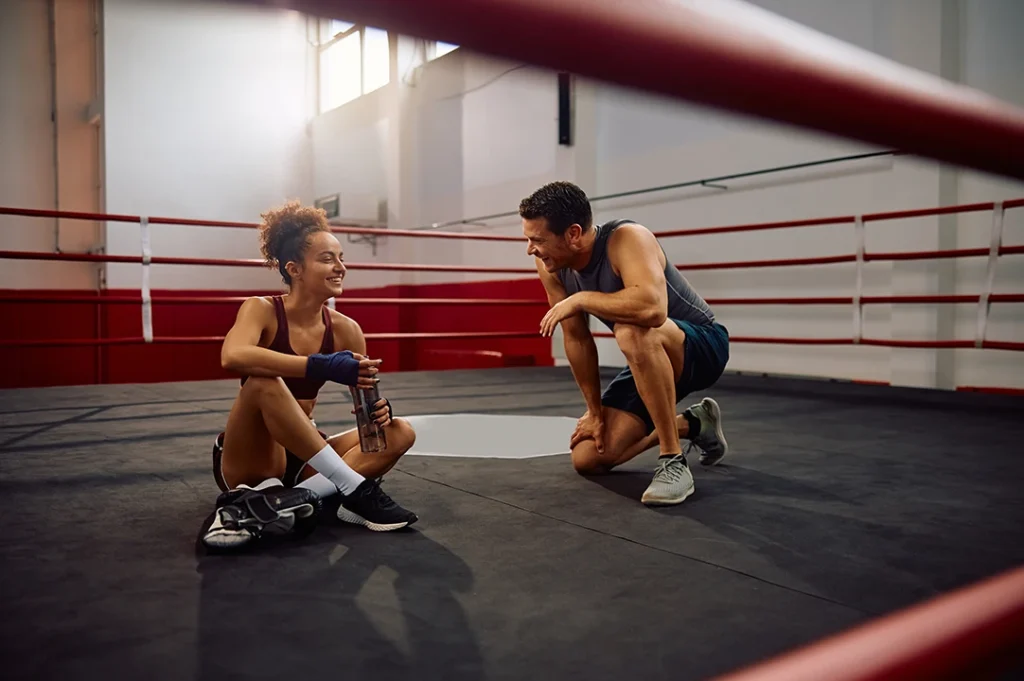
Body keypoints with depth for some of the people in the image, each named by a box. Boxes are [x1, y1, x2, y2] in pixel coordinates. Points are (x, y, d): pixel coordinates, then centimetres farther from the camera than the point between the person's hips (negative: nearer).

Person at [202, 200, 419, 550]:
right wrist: (322, 366, -42)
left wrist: (380, 409, -21)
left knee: (400, 432, -13)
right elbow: (232, 357, -36)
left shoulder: (345, 329, -2)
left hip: (301, 458, 5)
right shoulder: (261, 309, -13)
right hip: (248, 462, -5)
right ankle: (356, 489, -30)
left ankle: (283, 501, -30)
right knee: (264, 382, -33)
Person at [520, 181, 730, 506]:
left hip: (704, 345, -7)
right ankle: (692, 425, 22)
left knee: (633, 332, -41)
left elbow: (652, 307, -50)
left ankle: (673, 462, -26)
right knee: (587, 459, 2)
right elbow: (577, 339, -4)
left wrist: (579, 299, -37)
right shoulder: (550, 266, -11)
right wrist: (595, 412, -2)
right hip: (651, 359, 8)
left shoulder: (627, 239, -30)